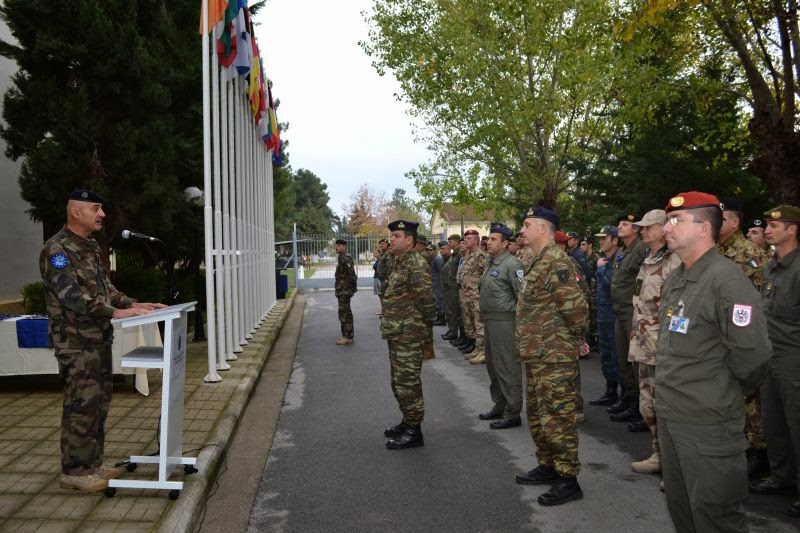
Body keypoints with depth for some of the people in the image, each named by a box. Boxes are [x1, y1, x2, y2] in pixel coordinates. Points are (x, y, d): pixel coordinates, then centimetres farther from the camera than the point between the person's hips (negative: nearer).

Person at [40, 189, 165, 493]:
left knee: (99, 402, 13)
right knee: (81, 405, -3)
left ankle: (92, 463, 24)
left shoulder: (91, 247, 15)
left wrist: (133, 304, 4)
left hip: (99, 339, 9)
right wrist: (115, 312, -27)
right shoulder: (57, 249, -14)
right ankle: (74, 471, 9)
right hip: (76, 342, -9)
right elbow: (71, 293, -23)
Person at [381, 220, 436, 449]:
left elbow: (426, 297, -21)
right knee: (399, 381, 18)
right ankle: (408, 421, 30)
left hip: (409, 334, -10)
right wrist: (390, 326, 17)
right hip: (397, 334, 10)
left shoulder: (416, 263, -17)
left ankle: (414, 431, 6)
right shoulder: (400, 262, 15)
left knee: (407, 382, -3)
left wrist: (427, 325, -13)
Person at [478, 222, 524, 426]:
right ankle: (499, 406, 30)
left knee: (507, 367, -3)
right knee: (493, 365, 17)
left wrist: (515, 317, -14)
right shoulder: (490, 262, 14)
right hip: (489, 320, 9)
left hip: (504, 321, -9)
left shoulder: (511, 264, -13)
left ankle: (512, 413, 6)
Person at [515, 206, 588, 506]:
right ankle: (547, 467, 33)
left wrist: (574, 338, -10)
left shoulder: (556, 262, -19)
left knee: (557, 418, -1)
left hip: (554, 358, -10)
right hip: (536, 356, 10)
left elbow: (576, 308, -25)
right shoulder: (539, 262, 14)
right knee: (538, 415, 19)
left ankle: (568, 480, 11)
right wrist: (530, 345, 15)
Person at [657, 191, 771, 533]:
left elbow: (752, 352, -22)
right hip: (669, 416, 9)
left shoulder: (727, 280, -18)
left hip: (709, 424, -8)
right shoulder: (675, 279, 10)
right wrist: (672, 384, 14)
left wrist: (727, 390, -6)